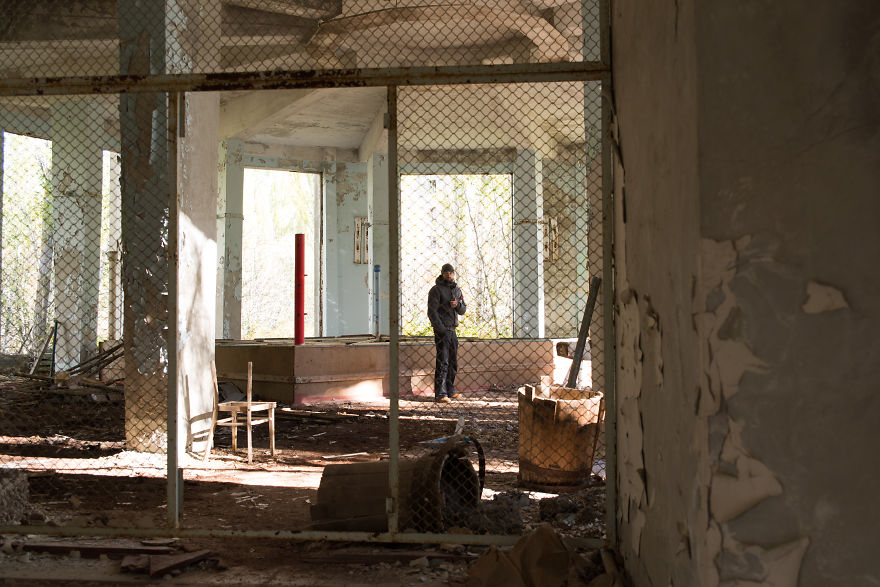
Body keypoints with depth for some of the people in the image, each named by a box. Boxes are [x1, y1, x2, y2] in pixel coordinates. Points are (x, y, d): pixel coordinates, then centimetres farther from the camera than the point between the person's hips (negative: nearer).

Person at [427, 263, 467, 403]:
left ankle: (450, 391, 20)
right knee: (442, 363, -10)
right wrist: (441, 329, -18)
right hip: (441, 330, -7)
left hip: (452, 330, 7)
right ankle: (440, 394, -11)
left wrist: (457, 305, -7)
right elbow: (432, 312, -12)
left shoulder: (457, 290, 15)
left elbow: (463, 310, 16)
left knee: (453, 362, 11)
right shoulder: (436, 290, -6)